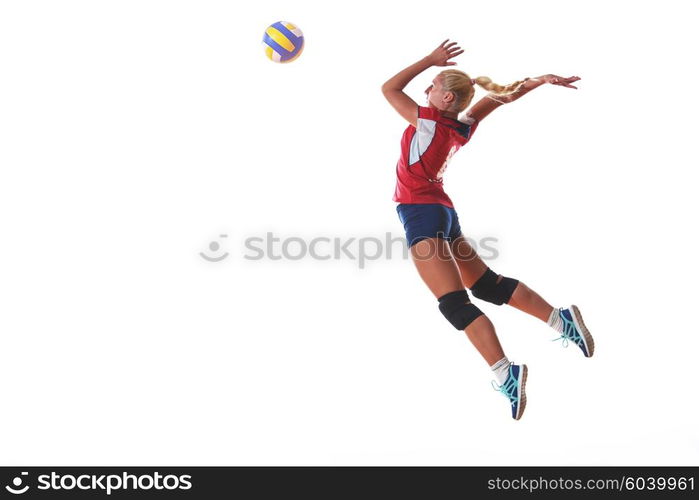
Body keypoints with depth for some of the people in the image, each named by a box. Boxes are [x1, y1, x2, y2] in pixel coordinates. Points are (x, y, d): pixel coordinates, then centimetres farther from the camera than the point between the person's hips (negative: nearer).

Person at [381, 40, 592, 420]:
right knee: (487, 284, 15)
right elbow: (501, 96, 15)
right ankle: (560, 318, 11)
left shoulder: (428, 122, -12)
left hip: (420, 214, -8)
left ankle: (504, 372, -25)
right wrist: (544, 80, 12)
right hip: (443, 212, 9)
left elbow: (388, 88, -1)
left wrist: (430, 60, 1)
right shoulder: (463, 128, 7)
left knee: (454, 302, -15)